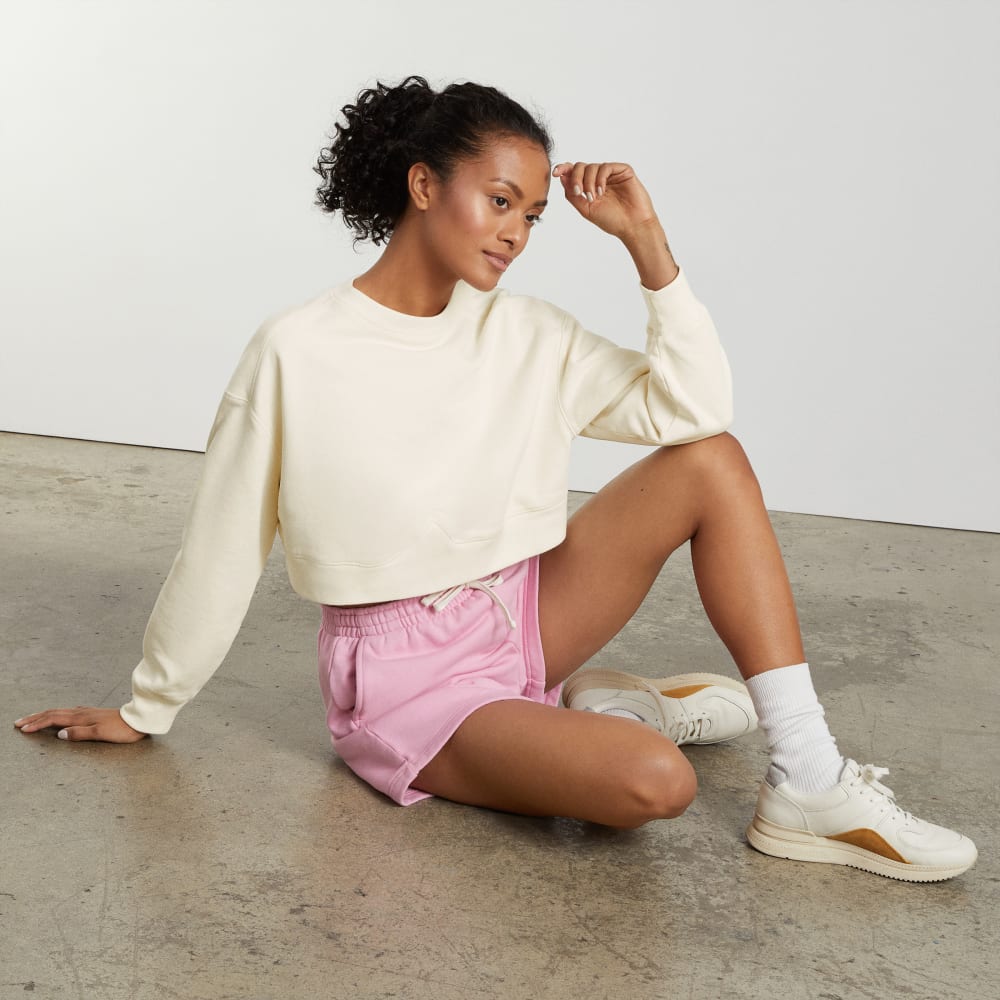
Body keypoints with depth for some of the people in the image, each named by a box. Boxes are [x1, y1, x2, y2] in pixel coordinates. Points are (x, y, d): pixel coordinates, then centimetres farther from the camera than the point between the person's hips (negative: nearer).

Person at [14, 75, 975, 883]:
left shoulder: (526, 333, 0)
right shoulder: (297, 353, -14)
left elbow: (692, 408, -6)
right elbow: (221, 547, -6)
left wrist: (647, 242, -11)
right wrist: (145, 709, 4)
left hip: (521, 620, 6)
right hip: (408, 677, -6)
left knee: (712, 460, -13)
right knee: (651, 781, -31)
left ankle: (808, 783, -10)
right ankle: (614, 708, 7)